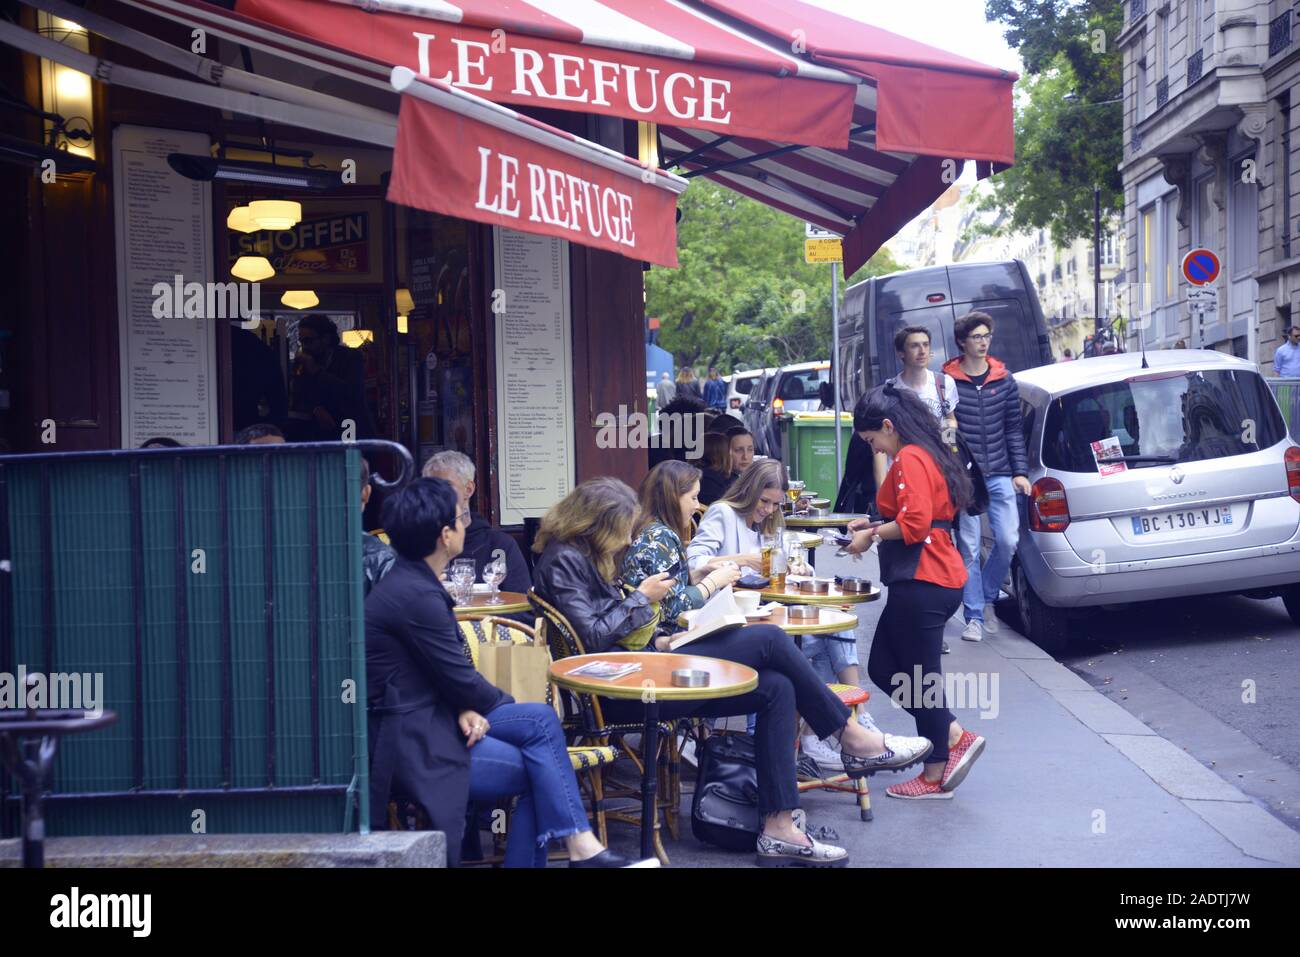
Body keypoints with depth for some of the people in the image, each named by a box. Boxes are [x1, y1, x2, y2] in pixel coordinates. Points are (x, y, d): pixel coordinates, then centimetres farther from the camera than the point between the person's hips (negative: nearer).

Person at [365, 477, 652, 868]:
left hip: (426, 715, 9)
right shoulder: (417, 595, -22)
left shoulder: (412, 580, 8)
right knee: (540, 766, -10)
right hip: (410, 744, -9)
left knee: (542, 719, -3)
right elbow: (460, 676, -15)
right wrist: (506, 705, 3)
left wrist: (466, 709, -7)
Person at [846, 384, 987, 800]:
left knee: (921, 675, 0)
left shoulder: (910, 459, -14)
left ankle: (935, 776, 11)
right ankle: (955, 736, 17)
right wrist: (875, 525, 16)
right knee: (883, 668, 14)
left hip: (923, 582, -11)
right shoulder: (927, 454, 18)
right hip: (936, 578, 11)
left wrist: (872, 535, -8)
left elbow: (914, 524, -22)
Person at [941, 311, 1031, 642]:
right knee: (969, 548, -1)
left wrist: (1020, 471, 6)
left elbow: (1014, 429, 12)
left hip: (1000, 475, 3)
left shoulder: (1004, 380, 9)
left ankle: (987, 598, 21)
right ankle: (975, 617, 8)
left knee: (1008, 540, -4)